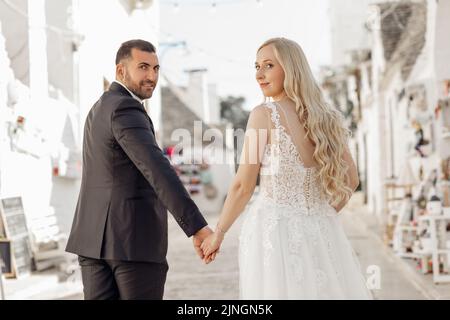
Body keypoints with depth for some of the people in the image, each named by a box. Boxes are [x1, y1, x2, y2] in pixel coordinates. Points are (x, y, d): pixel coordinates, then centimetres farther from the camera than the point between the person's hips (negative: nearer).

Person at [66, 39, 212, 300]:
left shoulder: (101, 109, 18)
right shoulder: (125, 109, -15)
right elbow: (157, 170, -29)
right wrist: (198, 227, -36)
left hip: (96, 236, 9)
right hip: (135, 238, -9)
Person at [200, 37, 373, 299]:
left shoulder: (265, 114, -10)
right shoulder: (325, 117, 7)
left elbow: (243, 187, -9)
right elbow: (350, 180, 12)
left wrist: (218, 233, 3)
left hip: (275, 230, -5)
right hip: (322, 232, 6)